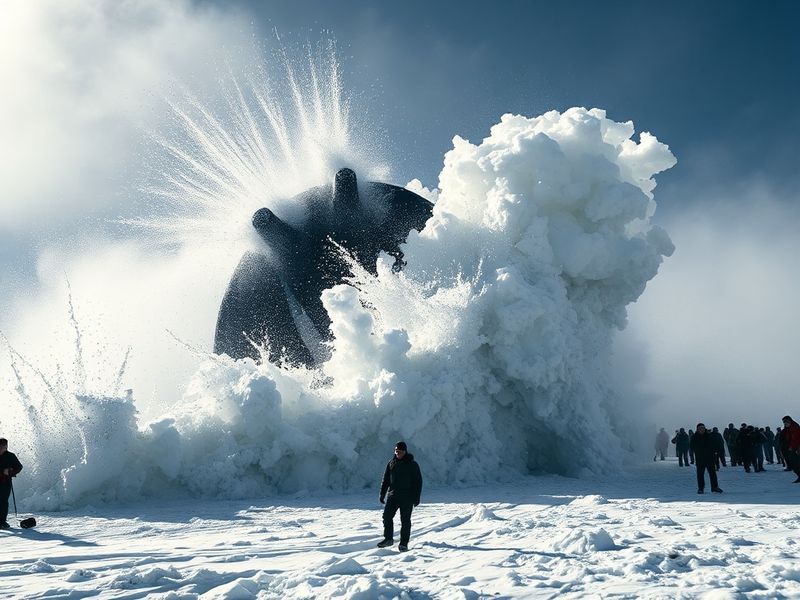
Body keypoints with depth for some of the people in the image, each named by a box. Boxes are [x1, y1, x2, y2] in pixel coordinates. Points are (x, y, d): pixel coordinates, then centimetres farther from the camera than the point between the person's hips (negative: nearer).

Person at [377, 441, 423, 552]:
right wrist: (382, 494, 7)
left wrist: (416, 497, -6)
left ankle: (404, 543, 7)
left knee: (405, 521, 0)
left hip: (407, 497, -3)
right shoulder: (391, 463, 8)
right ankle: (388, 538, 6)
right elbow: (385, 480, 13)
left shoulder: (412, 464, -2)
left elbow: (418, 482, -1)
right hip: (393, 495, 3)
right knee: (387, 516, -7)